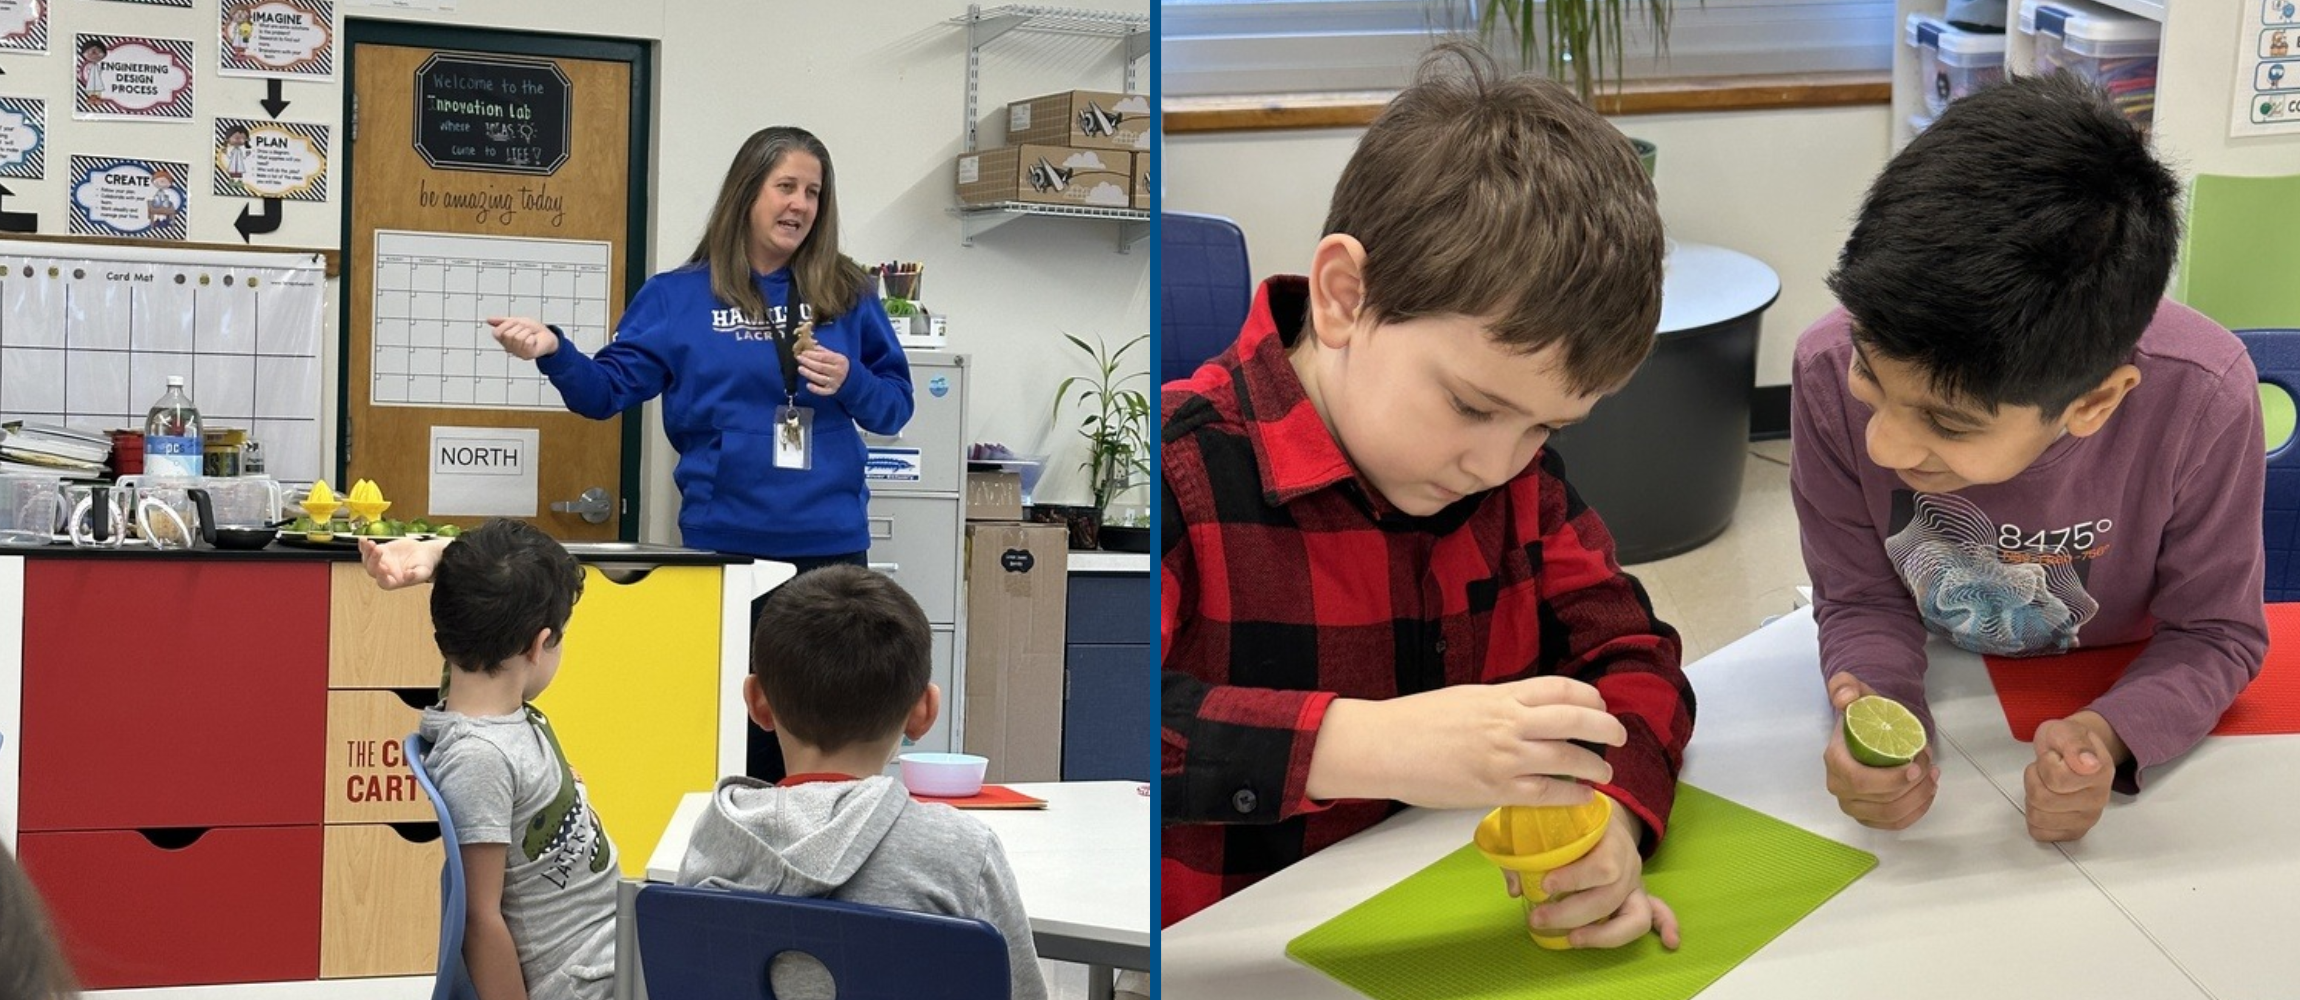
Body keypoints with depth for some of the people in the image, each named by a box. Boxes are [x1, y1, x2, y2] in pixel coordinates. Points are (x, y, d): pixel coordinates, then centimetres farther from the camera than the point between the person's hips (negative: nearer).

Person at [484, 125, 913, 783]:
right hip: (722, 546, -1)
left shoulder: (846, 296, 8)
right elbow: (609, 389, 0)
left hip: (830, 548, 1)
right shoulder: (678, 297, 6)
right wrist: (553, 352, -17)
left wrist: (850, 382, -10)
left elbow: (895, 405, 10)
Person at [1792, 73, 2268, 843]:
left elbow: (2216, 633, -14)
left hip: (2113, 697, 0)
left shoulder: (2201, 399, -30)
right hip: (1938, 696, 0)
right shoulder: (1832, 374, -27)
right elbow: (1862, 600, -12)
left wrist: (2107, 736, -35)